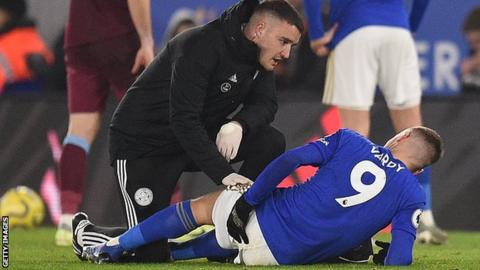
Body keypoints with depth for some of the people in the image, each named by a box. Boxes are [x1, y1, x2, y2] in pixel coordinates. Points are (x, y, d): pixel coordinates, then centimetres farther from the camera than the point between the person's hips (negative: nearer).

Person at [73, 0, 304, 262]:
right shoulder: (201, 46, -28)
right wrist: (225, 174, -38)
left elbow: (265, 103, -6)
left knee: (271, 142, -14)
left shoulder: (257, 54, -2)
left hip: (197, 137, 8)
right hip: (142, 143, -8)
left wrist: (239, 124, -30)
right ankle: (86, 234, 15)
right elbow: (183, 121, -32)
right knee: (150, 252, -15)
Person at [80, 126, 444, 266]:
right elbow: (400, 259, -9)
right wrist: (383, 258, 14)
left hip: (270, 220, -1)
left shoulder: (351, 141, 5)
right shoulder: (412, 195, 2)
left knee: (202, 208, 26)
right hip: (288, 256, 1)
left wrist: (248, 201, -2)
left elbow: (291, 160, -4)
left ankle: (115, 248, 31)